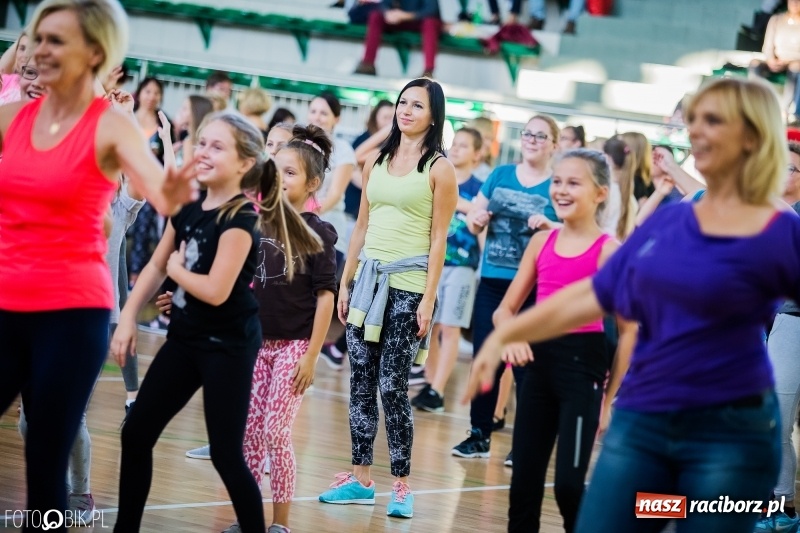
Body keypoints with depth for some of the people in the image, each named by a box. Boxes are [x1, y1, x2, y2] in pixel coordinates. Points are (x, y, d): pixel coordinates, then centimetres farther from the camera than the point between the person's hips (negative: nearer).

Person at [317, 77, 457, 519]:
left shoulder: (438, 168, -3)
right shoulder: (377, 163, 11)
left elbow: (439, 239, -6)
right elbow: (361, 227, 14)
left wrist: (428, 300, -11)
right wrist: (345, 284, 11)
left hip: (407, 286, -5)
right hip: (368, 280, 5)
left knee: (392, 386, -6)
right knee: (361, 382, 6)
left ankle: (401, 485, 2)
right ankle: (360, 478, 13)